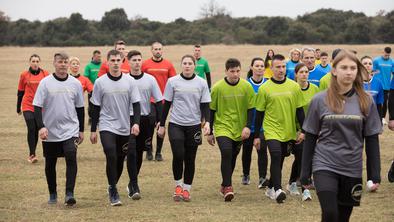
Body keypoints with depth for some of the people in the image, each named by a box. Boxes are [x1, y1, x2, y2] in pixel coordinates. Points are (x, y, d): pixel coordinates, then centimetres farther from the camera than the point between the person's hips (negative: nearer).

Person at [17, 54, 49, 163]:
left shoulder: (45, 74, 2)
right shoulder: (24, 75, 1)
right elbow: (20, 92, 8)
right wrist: (18, 108, 12)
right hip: (28, 106, -2)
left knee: (36, 131, 7)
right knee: (31, 129, -14)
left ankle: (31, 154, 19)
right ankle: (32, 154, -11)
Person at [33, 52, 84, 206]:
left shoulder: (75, 83, 3)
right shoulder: (45, 83, -4)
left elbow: (80, 108, 12)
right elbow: (37, 107, -6)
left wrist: (81, 130, 13)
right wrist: (41, 127, -18)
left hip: (70, 130, 0)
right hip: (50, 132, 0)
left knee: (71, 158, -19)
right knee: (50, 164, 9)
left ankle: (69, 194, -17)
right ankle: (52, 194, 26)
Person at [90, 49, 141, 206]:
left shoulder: (129, 81, 0)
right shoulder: (100, 82, -3)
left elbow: (136, 104, 0)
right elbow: (96, 108, 2)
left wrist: (136, 123, -14)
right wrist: (93, 130, 3)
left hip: (125, 128, 2)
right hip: (107, 127, -2)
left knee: (120, 160, 7)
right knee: (111, 157, -16)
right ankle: (113, 191, -6)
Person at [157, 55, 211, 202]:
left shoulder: (201, 83, 3)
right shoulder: (173, 82, 1)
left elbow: (205, 105, 4)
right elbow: (166, 104, 6)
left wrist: (207, 122, -11)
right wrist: (162, 125, 6)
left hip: (194, 125, 1)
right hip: (176, 124, -1)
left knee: (190, 159, 5)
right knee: (178, 155, -14)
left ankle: (186, 189, 18)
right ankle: (178, 185, 8)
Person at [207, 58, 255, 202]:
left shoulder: (247, 87, -3)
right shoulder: (217, 87, -7)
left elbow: (250, 109, 3)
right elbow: (211, 110, 1)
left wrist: (248, 126, -10)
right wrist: (210, 132, 2)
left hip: (239, 129, 3)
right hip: (222, 127, -3)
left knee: (232, 157, 12)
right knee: (226, 152, -23)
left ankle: (224, 185, 31)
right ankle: (227, 187, -19)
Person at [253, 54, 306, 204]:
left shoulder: (294, 86, 1)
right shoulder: (264, 88, -4)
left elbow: (299, 110, 7)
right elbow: (259, 113, 1)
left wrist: (303, 131, 2)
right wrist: (256, 136, 2)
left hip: (288, 131, 3)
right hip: (272, 130, -3)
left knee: (279, 160, 12)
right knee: (276, 156, -21)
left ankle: (270, 188, 29)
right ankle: (277, 190, -25)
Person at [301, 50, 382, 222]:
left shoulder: (366, 101, 1)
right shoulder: (319, 100, -2)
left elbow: (372, 139, 5)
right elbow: (310, 138, 3)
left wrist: (375, 175, 1)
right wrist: (305, 173, 3)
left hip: (352, 169, 2)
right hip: (325, 166, -2)